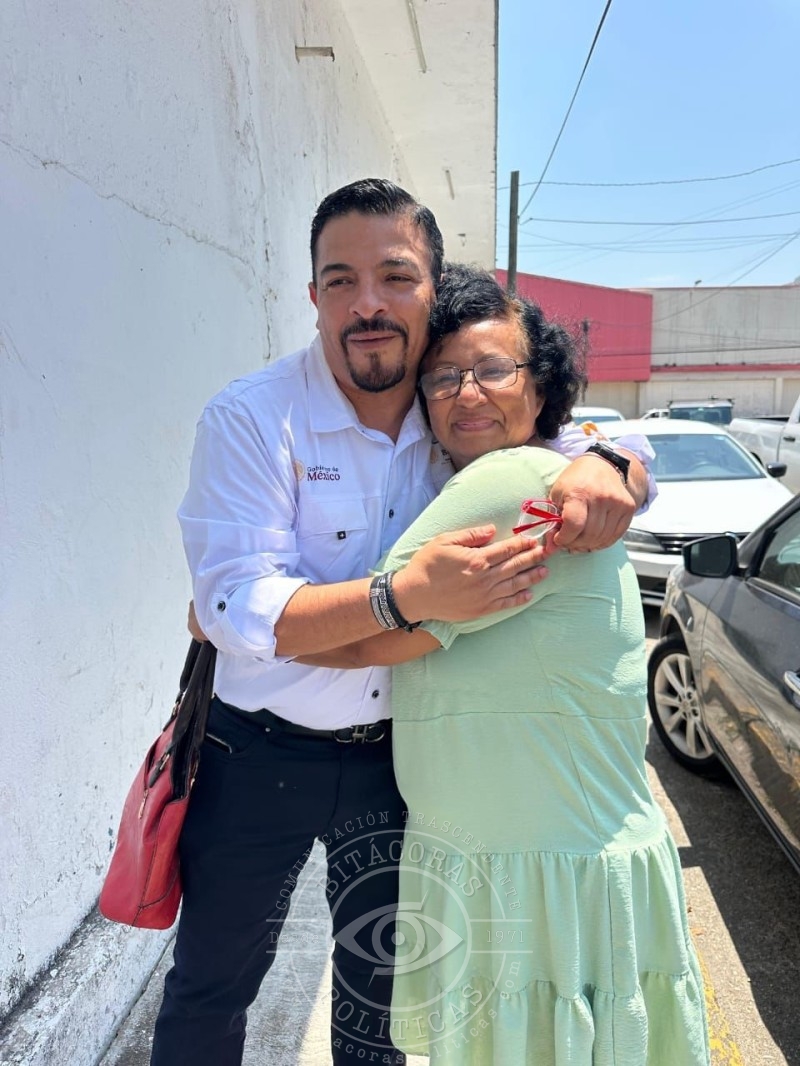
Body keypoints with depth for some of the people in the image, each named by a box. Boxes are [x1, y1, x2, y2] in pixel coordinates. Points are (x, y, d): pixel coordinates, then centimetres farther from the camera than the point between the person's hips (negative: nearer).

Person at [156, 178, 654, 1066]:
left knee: (382, 992, 23)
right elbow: (238, 610, -27)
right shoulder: (250, 419, -17)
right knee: (210, 991, 19)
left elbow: (635, 465, 1)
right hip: (263, 754, -2)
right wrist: (410, 596, -41)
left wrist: (600, 466, -24)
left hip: (398, 754, 3)